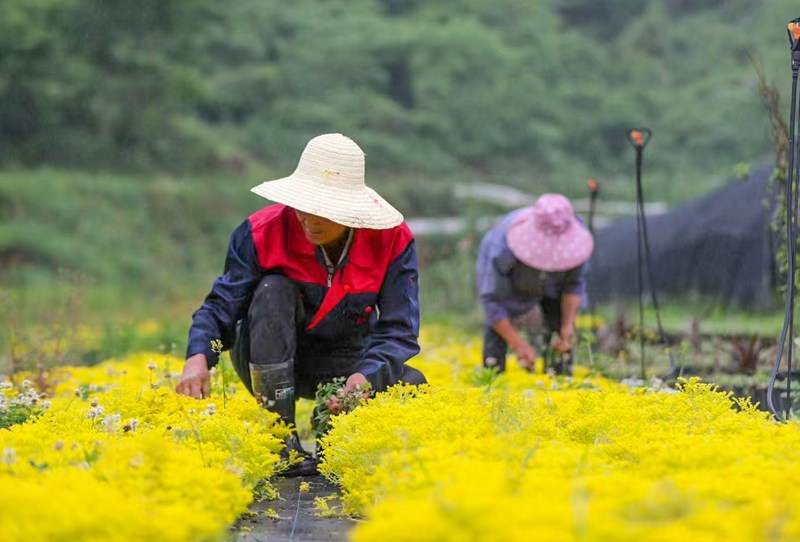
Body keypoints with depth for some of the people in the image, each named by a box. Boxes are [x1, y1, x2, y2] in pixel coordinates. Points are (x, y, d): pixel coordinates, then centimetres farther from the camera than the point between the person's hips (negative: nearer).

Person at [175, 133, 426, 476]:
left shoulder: (393, 240, -18)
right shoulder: (263, 233, -21)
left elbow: (399, 331, -19)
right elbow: (222, 307, -20)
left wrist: (365, 376, -39)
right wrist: (197, 357, -41)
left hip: (343, 363, 1)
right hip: (269, 362, -1)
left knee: (412, 384, -28)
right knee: (274, 290, -33)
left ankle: (331, 421, 5)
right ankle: (282, 441, -25)